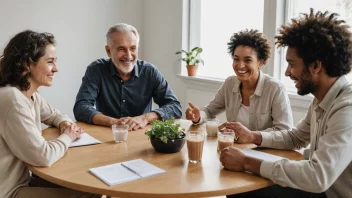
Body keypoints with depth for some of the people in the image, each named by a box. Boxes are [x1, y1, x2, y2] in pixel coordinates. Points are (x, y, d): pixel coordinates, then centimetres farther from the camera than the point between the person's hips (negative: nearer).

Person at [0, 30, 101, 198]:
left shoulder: (31, 95, 5)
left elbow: (54, 115, 25)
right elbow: (43, 156, -29)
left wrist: (65, 123, 1)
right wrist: (67, 137, -10)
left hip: (23, 179, 9)